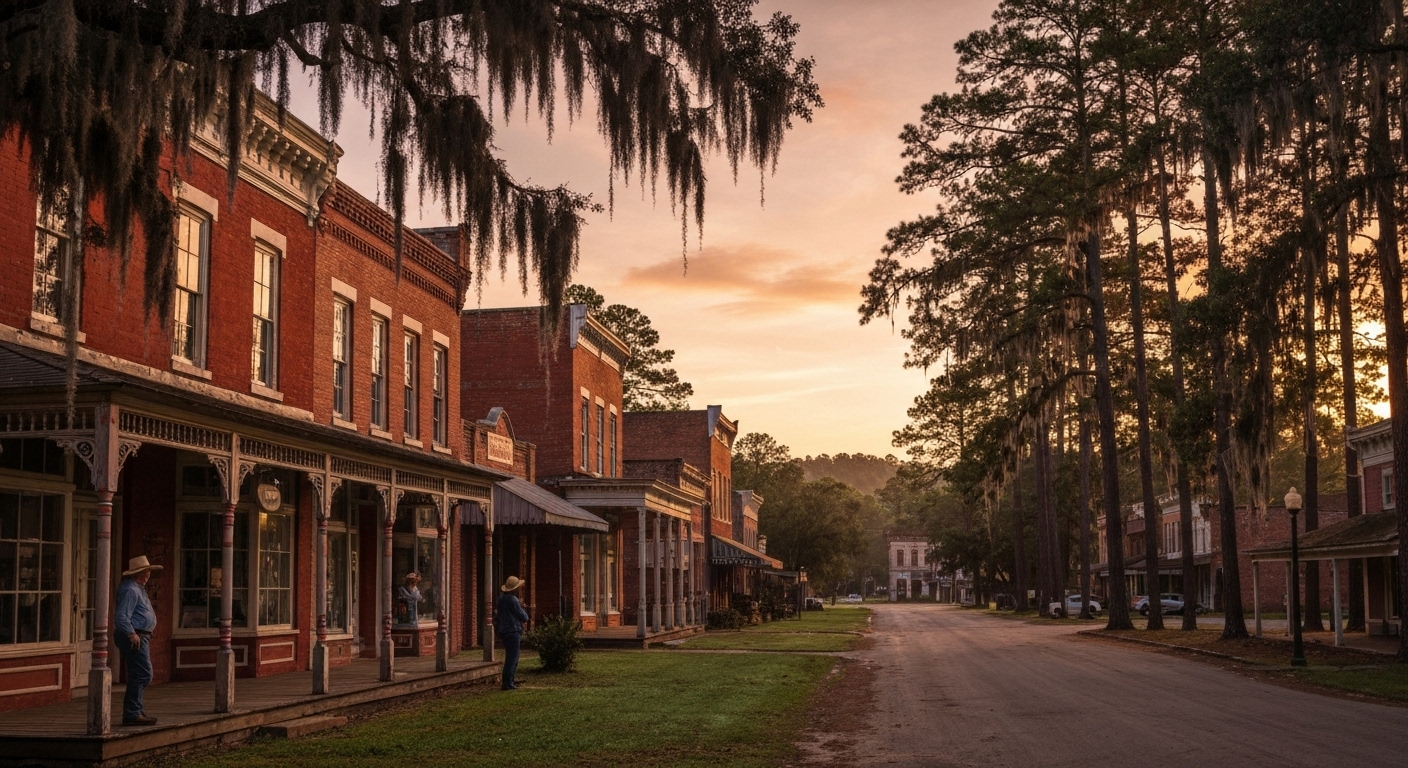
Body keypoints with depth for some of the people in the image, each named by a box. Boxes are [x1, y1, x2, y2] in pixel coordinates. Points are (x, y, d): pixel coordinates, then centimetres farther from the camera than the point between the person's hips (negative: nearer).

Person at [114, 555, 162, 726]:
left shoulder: (138, 588, 18)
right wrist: (132, 634, -26)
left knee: (138, 675, 15)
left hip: (140, 637, 11)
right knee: (143, 675, -12)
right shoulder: (131, 590, -16)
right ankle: (132, 714, -12)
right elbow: (122, 617, -24)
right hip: (135, 638, -11)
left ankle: (134, 712, 21)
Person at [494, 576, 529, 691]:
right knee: (512, 658, -6)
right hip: (513, 630, -9)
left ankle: (510, 680, 23)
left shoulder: (501, 598, 11)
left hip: (504, 630, 9)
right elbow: (523, 616, -12)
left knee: (511, 657, 18)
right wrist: (525, 617, 11)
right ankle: (508, 683, -7)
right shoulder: (512, 599, -17)